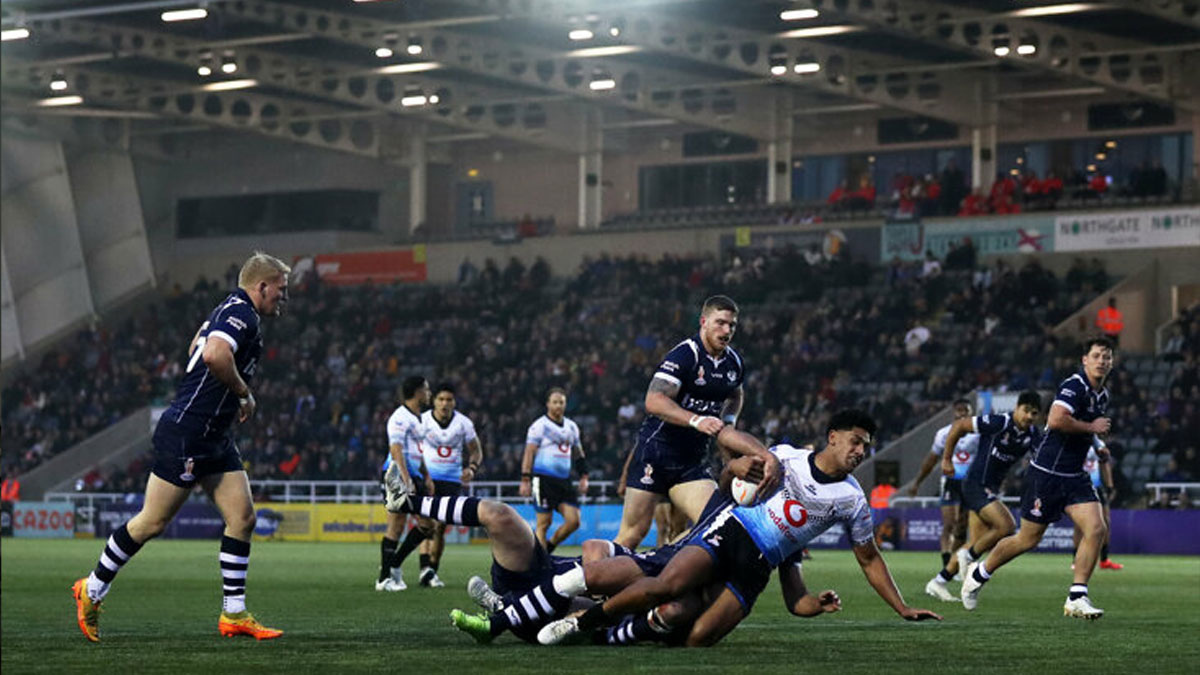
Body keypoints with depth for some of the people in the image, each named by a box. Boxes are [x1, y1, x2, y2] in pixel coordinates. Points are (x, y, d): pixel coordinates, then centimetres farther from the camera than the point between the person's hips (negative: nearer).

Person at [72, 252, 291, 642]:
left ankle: (234, 615, 5)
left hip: (214, 440, 10)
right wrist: (244, 394, -18)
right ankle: (92, 590, 14)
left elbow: (196, 347, 30)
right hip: (185, 435, -10)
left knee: (242, 517, 3)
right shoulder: (241, 313, -16)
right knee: (153, 523, -2)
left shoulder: (232, 311, 15)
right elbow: (216, 355, -34)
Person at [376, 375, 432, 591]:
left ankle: (394, 565, 17)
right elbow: (396, 451, -20)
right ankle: (384, 578, -3)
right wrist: (407, 481, -27)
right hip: (398, 476, -10)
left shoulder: (417, 418, 19)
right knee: (397, 527, -9)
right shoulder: (401, 417, -12)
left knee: (427, 525, 8)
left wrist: (426, 478, 25)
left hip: (413, 476, 10)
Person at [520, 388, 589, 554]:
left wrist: (583, 477, 16)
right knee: (544, 523, -5)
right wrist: (525, 480, -13)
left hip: (564, 480, 6)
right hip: (544, 478, -6)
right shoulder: (540, 426, -2)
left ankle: (549, 546, 15)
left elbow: (579, 453, 25)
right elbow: (529, 453, -6)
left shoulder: (571, 427, 16)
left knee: (574, 521, -4)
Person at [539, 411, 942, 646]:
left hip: (756, 567, 2)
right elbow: (727, 437, 4)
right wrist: (762, 455, -14)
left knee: (697, 638, -23)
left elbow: (870, 560, 16)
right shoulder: (789, 458, 2)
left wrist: (904, 609, 11)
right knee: (667, 586, -32)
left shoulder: (852, 500, 6)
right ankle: (581, 622, -16)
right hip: (729, 531, -2)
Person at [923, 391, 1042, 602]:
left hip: (991, 489, 8)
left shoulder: (1032, 435, 1)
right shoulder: (998, 423, -18)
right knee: (1006, 526, -22)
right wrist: (946, 459, -5)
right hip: (976, 484, -8)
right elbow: (959, 426, -10)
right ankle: (969, 556, 0)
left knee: (977, 542, 7)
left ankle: (937, 582, 15)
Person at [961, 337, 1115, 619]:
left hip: (1074, 477, 8)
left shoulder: (1102, 395, 13)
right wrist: (1092, 427, -21)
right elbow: (1056, 420, -32)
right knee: (1028, 539, 2)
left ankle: (1077, 599, -7)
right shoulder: (1074, 386, -16)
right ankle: (979, 574, 26)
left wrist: (1097, 446, 13)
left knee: (1095, 528, -12)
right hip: (1047, 474, -8)